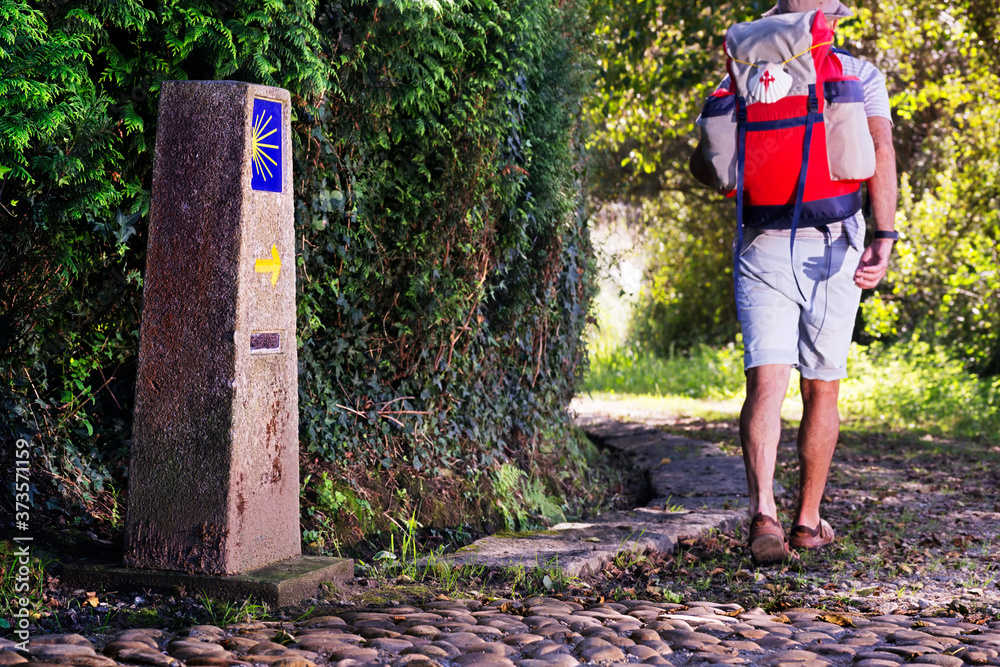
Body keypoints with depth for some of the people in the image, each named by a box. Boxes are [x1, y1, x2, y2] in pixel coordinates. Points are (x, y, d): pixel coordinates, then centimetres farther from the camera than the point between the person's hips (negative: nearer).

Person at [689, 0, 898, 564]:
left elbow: (703, 164, 6)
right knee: (822, 390, 11)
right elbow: (881, 151, -11)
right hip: (833, 246, 0)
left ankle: (764, 511, -29)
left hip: (764, 245, 0)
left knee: (766, 384, -9)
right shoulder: (861, 75, 6)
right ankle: (808, 521, 19)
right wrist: (885, 237, -15)